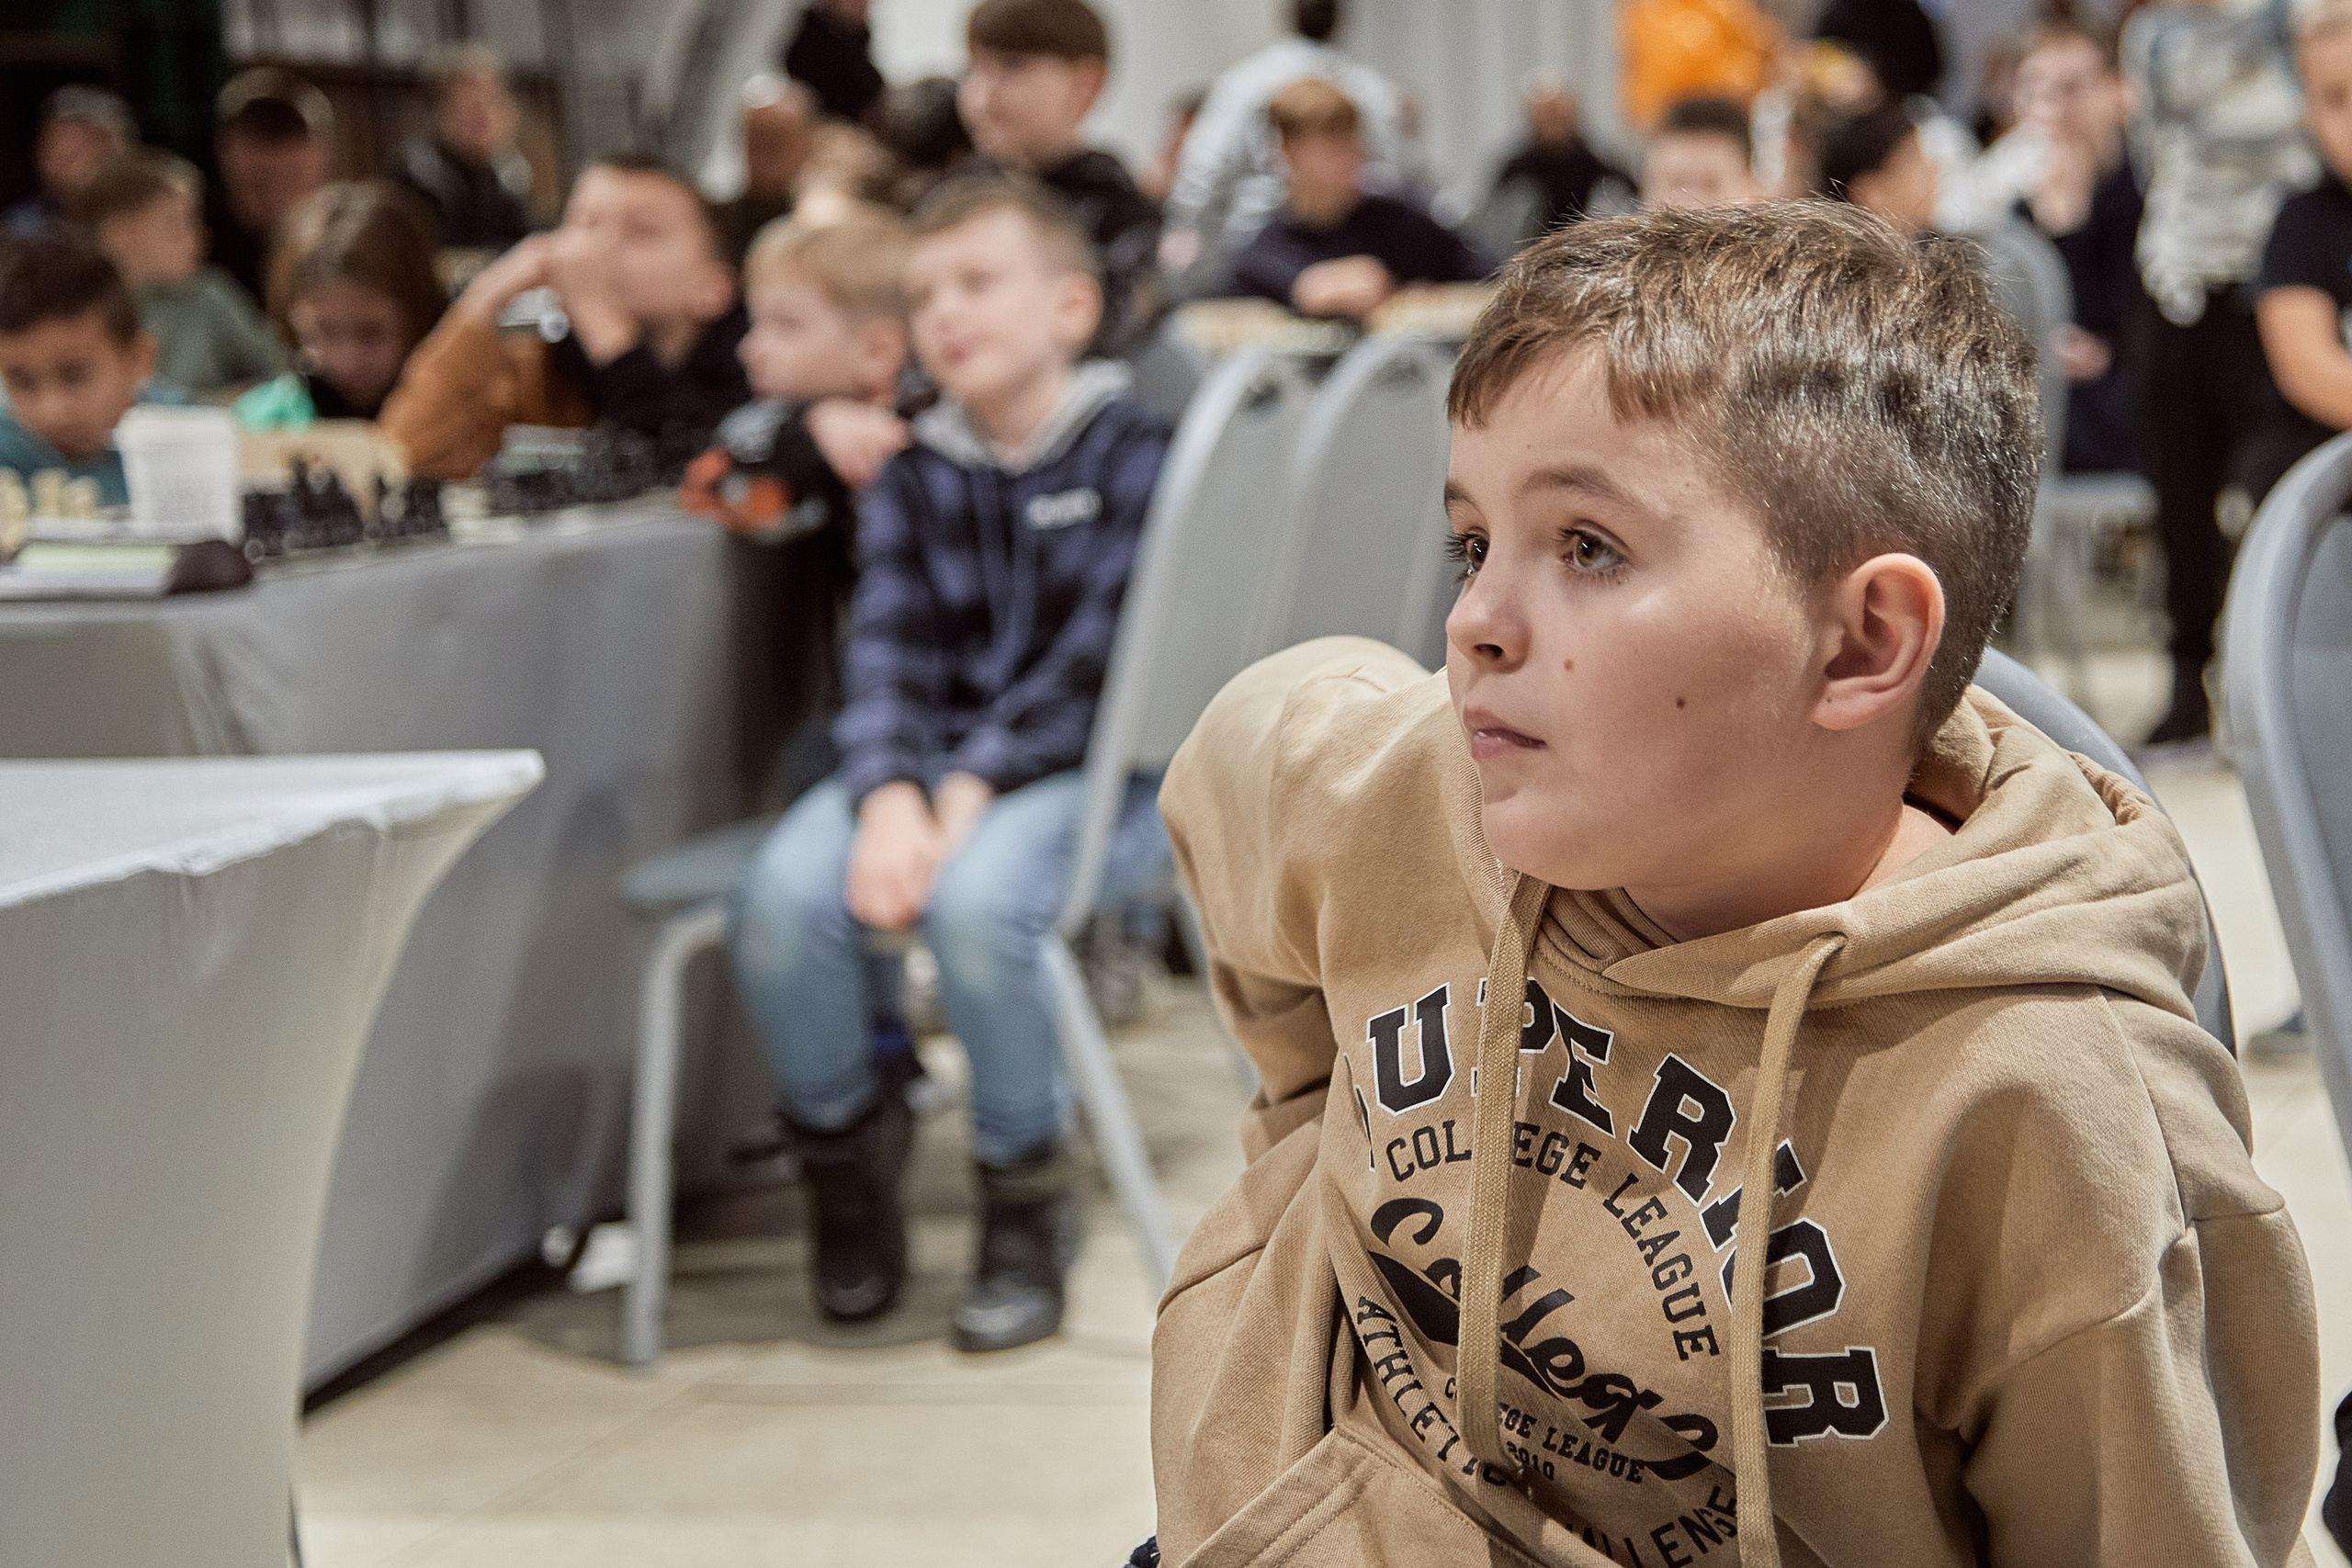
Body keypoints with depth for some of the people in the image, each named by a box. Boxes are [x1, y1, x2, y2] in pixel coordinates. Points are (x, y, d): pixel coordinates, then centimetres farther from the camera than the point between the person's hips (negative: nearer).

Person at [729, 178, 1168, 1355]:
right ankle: (844, 1137, 4)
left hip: (1088, 771, -4)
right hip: (932, 764, 4)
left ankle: (1024, 1188, -10)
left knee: (975, 898, -36)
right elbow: (888, 654, -1)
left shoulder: (1133, 454, 0)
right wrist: (890, 799, -22)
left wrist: (970, 794, -23)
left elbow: (1095, 662, -11)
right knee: (783, 897, -26)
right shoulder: (911, 482, 14)